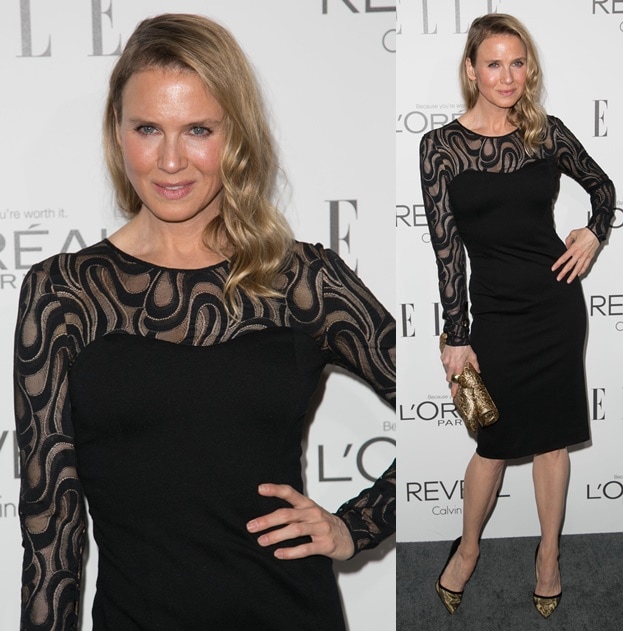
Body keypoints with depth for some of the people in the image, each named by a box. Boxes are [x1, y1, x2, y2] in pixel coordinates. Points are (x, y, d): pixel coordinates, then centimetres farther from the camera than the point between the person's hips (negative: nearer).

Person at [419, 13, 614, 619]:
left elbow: (602, 186, 19)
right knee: (496, 439, 6)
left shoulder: (547, 133, 0)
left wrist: (593, 235, 0)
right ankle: (468, 547, 31)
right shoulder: (441, 145, -7)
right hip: (495, 310, -2)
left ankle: (549, 555, 29)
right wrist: (457, 338, -9)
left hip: (557, 302, 2)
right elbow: (446, 247, -9)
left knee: (550, 435, 11)